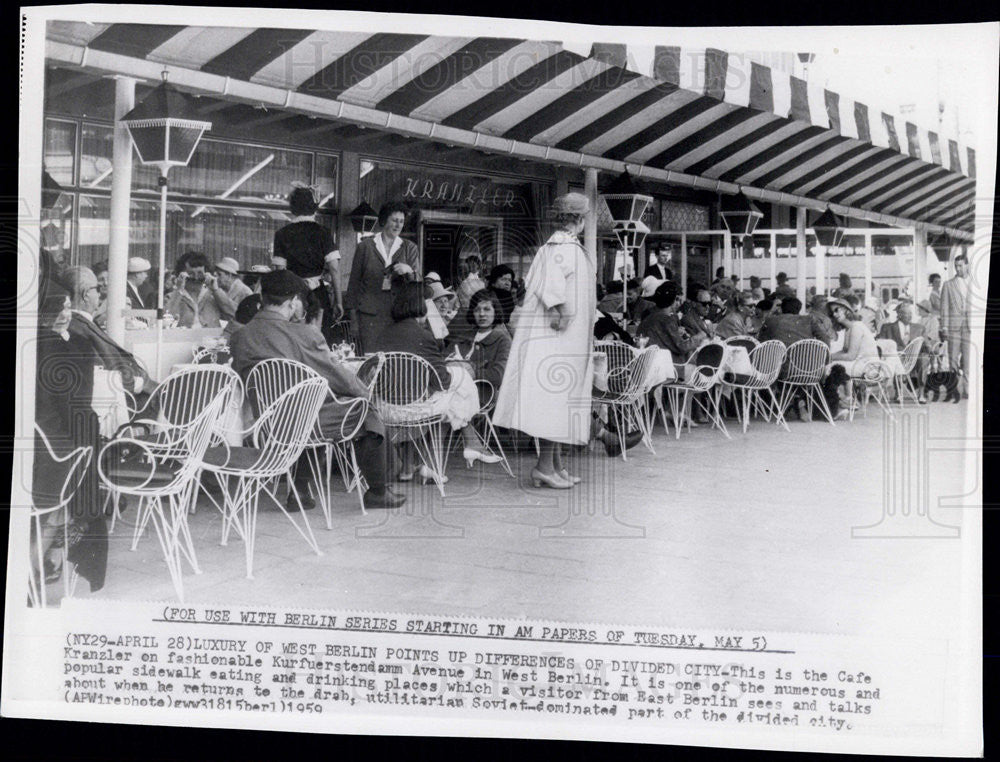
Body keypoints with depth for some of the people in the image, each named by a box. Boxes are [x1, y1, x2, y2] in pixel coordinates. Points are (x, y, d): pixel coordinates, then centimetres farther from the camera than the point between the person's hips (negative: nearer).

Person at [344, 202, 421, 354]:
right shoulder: (365, 246, 7)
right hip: (369, 315, -1)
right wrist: (353, 318, 5)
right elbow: (354, 282, 9)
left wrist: (409, 271, -16)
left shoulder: (409, 248, 12)